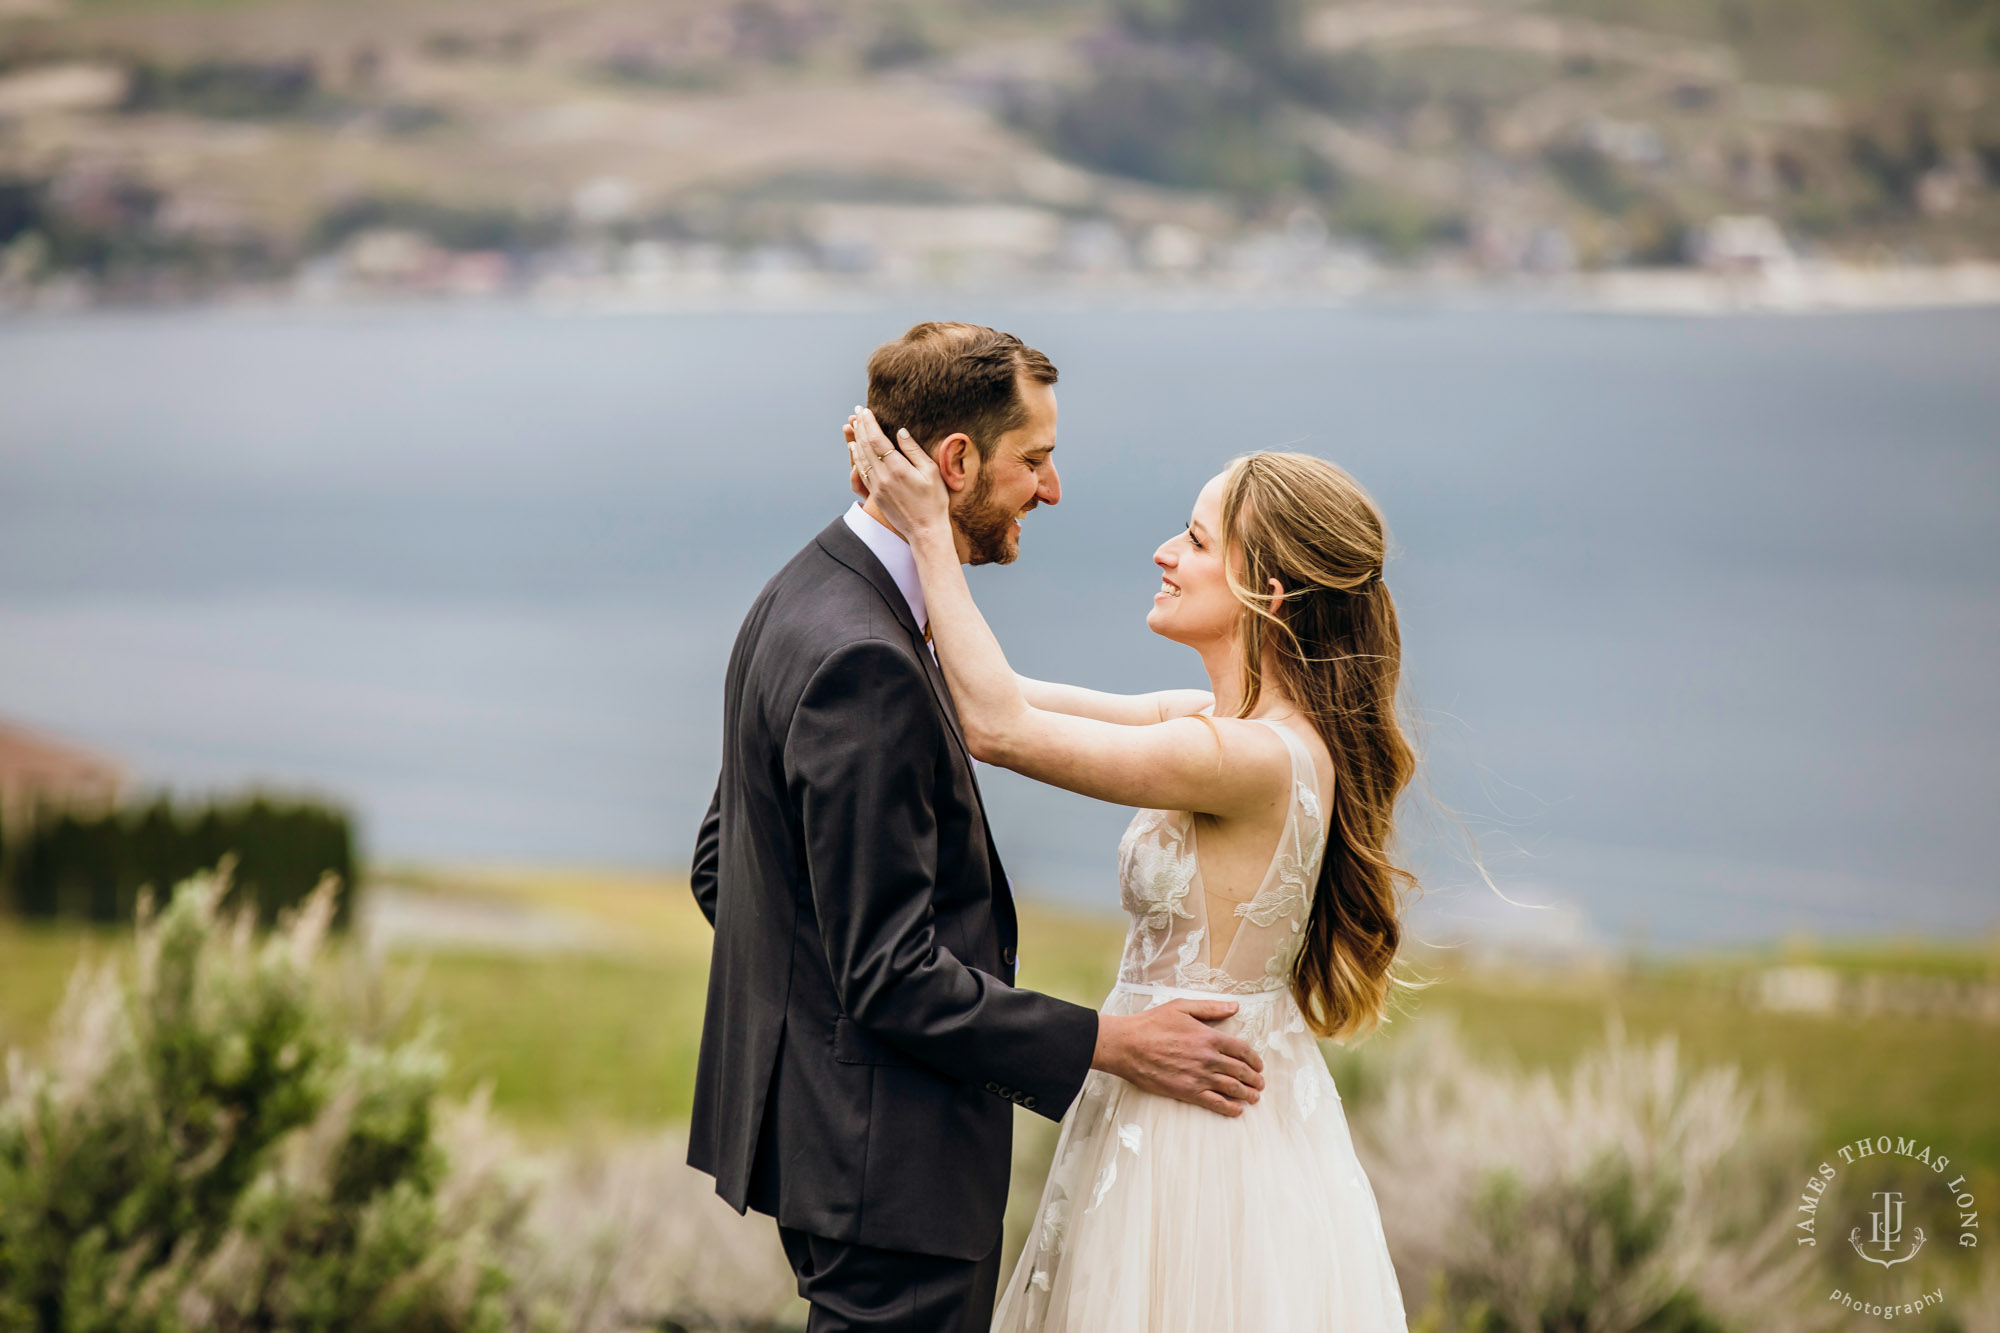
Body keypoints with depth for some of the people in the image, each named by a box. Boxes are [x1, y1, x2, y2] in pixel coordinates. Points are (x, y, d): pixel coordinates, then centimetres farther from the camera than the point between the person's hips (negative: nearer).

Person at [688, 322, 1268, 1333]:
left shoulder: (805, 598, 9)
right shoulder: (865, 663, -24)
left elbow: (718, 866, 18)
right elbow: (894, 977, -24)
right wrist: (1108, 1044, -19)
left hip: (815, 1123, 11)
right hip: (885, 1158, -11)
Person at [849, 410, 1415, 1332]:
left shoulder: (1259, 760, -25)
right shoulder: (1246, 729, 4)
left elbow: (998, 726, -23)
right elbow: (1016, 702, 6)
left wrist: (930, 535, -17)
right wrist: (915, 523, 2)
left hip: (1204, 1143, -9)